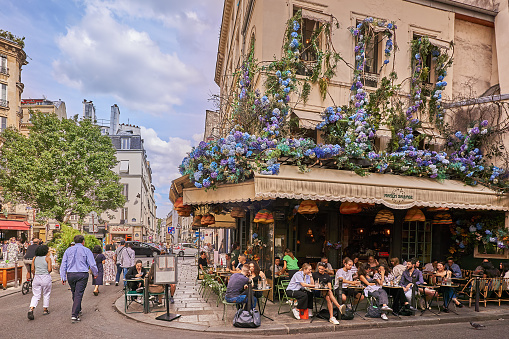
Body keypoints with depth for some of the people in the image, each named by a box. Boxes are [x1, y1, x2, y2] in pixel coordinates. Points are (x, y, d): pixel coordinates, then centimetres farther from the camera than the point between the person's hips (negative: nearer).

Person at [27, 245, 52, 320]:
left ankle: (31, 309, -11)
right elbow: (49, 269, -14)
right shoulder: (48, 258, -9)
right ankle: (45, 310, 23)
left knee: (36, 296, 9)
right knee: (46, 294, 14)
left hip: (36, 278, 3)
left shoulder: (34, 258, 4)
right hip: (46, 278, -3)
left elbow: (32, 269, 5)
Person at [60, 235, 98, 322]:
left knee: (74, 293, 20)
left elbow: (63, 265, 5)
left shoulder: (68, 250, 8)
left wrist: (63, 277, 8)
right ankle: (74, 315, -8)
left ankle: (78, 310, 35)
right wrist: (95, 273, 13)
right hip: (82, 275, -4)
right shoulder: (86, 251, -3)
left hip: (70, 275, 4)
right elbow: (92, 265, -3)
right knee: (78, 294, -3)